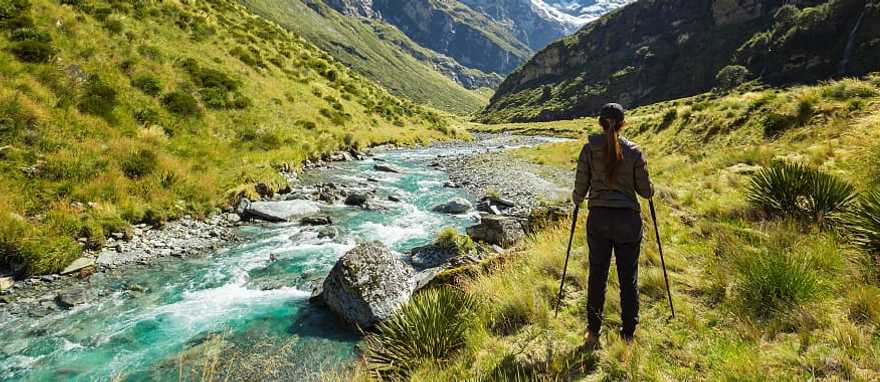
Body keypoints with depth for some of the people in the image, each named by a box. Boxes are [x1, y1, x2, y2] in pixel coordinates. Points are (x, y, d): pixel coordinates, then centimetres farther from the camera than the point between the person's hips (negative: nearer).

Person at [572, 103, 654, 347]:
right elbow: (645, 191, 1)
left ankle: (593, 334, 19)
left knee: (597, 275, 12)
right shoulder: (634, 152, -4)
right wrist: (650, 191, 24)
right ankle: (628, 335, 21)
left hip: (598, 219, 0)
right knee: (628, 278, 11)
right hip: (628, 220, 0)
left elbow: (581, 187, -1)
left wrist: (576, 200, 21)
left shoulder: (589, 149, -3)